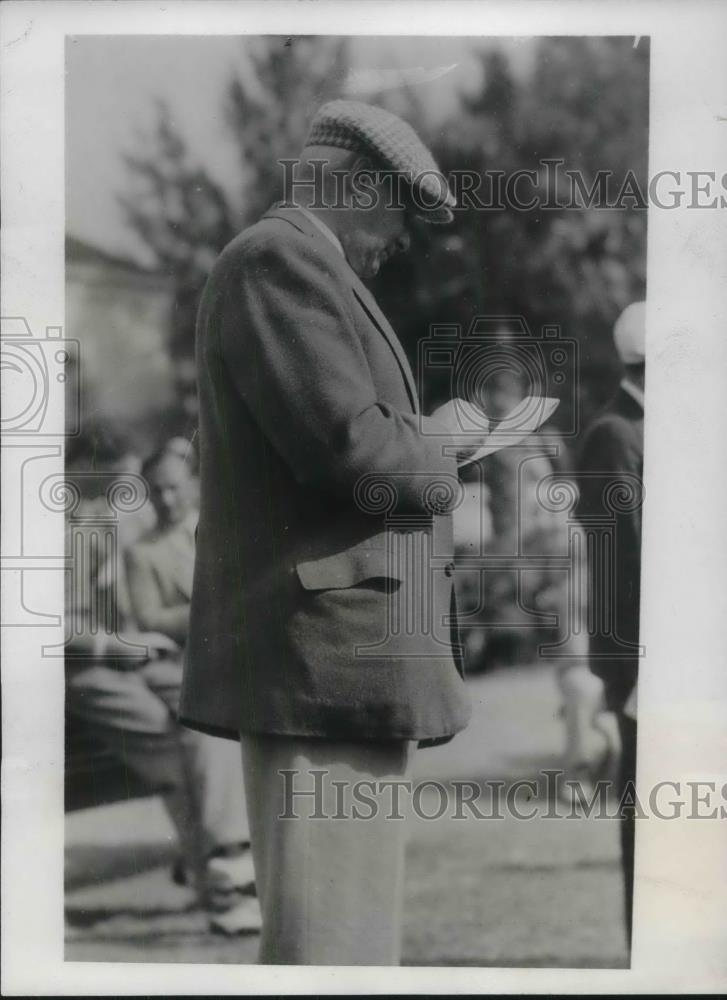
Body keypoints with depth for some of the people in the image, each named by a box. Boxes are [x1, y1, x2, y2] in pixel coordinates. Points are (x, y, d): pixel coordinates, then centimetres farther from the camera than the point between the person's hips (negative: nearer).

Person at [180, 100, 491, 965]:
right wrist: (436, 440, -2)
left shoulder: (288, 263, 23)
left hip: (323, 658, 11)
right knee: (330, 943, -8)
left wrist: (413, 443, 15)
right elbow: (352, 451, -21)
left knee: (352, 940, 15)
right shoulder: (281, 255, -10)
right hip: (327, 656, -11)